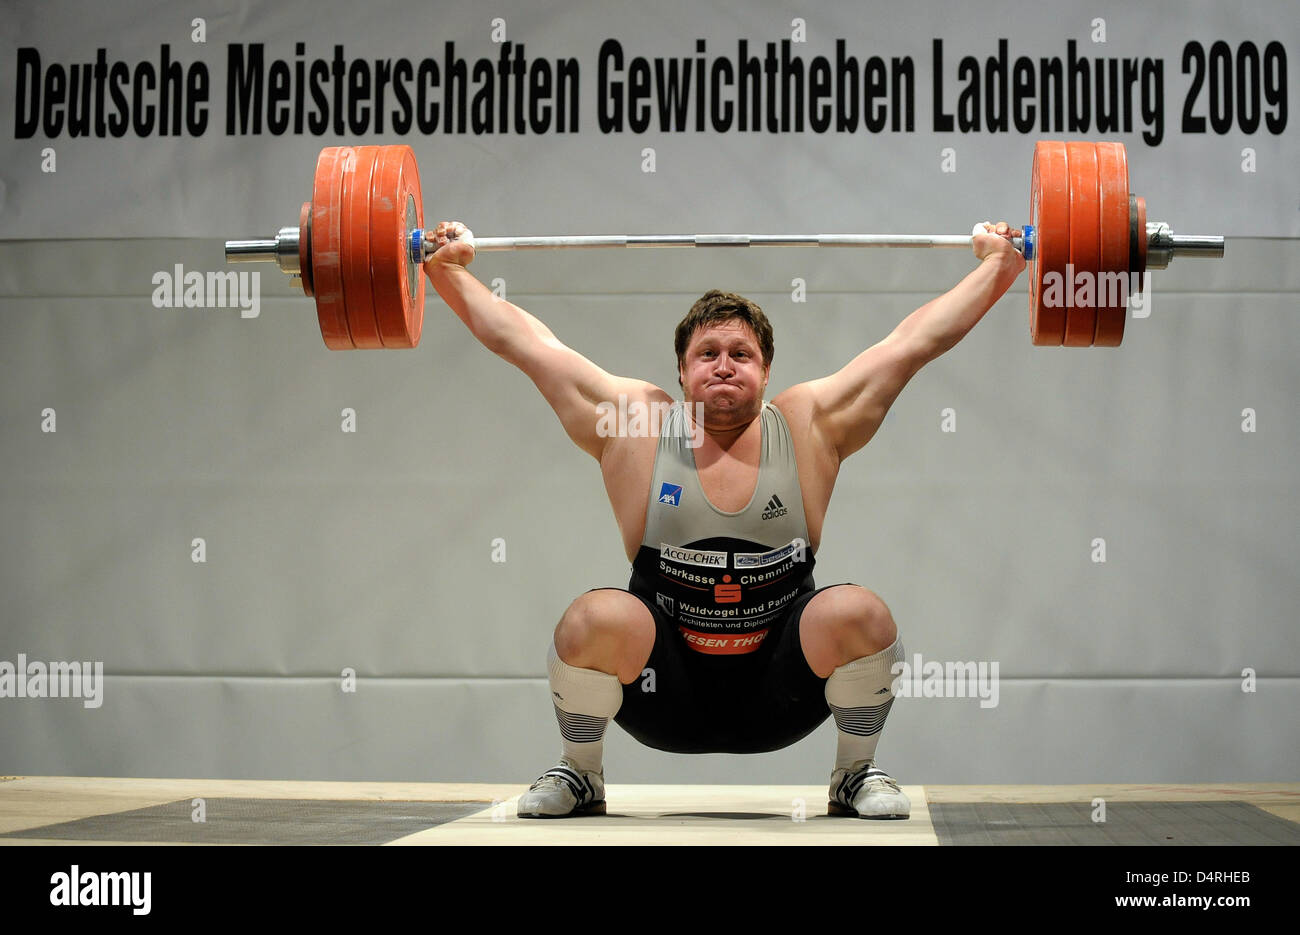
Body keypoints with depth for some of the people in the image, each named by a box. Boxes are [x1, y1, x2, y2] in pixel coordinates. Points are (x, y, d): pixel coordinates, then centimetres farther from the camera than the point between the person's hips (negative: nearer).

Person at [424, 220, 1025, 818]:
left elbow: (913, 341, 3)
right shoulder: (630, 423, -3)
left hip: (781, 697, 1)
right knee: (596, 620, -29)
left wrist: (996, 266, 6)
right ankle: (578, 774, 1)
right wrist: (448, 269, 2)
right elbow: (528, 343, 2)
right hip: (665, 696, 0)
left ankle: (856, 773, 3)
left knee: (860, 614, -26)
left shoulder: (811, 426, -1)